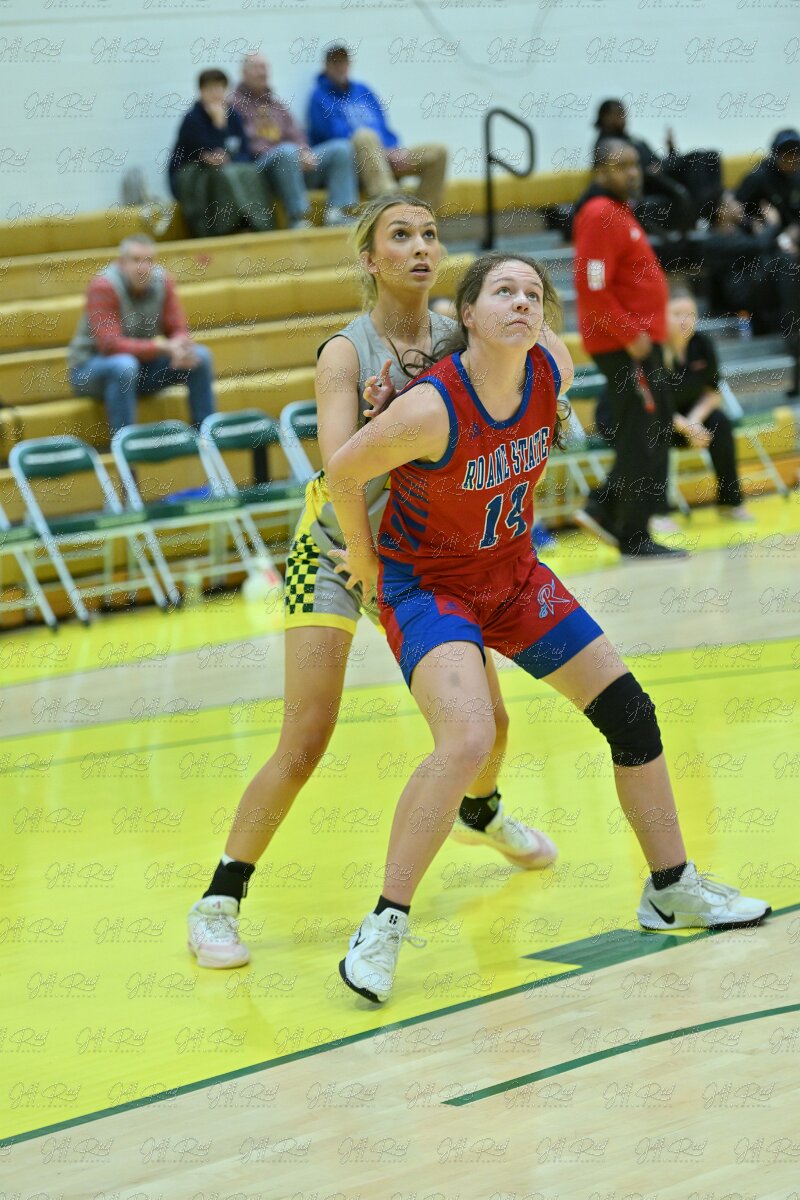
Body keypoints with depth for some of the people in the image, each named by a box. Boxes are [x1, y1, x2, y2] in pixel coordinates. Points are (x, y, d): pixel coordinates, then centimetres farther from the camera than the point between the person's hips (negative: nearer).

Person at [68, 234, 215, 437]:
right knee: (124, 365, -39)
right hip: (91, 366, -6)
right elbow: (110, 345, -29)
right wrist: (163, 347, -36)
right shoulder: (103, 286, -22)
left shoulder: (162, 281, -6)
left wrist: (180, 348, -28)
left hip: (143, 364, 6)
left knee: (200, 356, -10)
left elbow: (179, 330, -3)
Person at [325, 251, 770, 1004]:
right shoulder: (432, 409, -32)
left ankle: (672, 890, 27)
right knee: (467, 741, -29)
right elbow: (343, 471, -19)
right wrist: (365, 559, -6)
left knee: (629, 713, 8)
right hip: (425, 584, -7)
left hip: (513, 575, 7)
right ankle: (384, 926, -17)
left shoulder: (552, 374, -15)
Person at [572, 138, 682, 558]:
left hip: (639, 342, 10)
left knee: (658, 427, 13)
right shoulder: (600, 217, -16)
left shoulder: (618, 213, 16)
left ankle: (604, 510, 15)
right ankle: (634, 537, 2)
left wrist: (640, 332, 15)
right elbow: (592, 288, -23)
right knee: (642, 438, -5)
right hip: (624, 346, -10)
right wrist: (630, 335, -20)